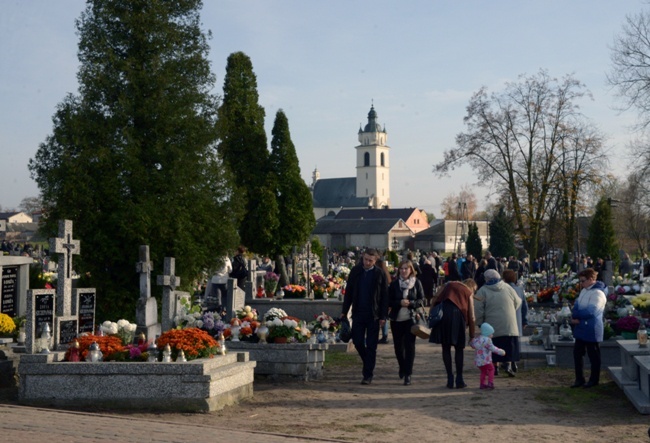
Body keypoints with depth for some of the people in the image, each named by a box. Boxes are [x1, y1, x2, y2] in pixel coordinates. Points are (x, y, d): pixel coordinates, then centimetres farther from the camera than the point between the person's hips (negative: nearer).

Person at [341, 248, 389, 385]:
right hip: (358, 313, 2)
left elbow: (385, 296, -3)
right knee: (357, 341, 3)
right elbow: (348, 292, 7)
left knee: (371, 346, 1)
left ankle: (368, 375, 7)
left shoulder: (380, 274, -3)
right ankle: (368, 362, 28)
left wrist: (383, 316, -8)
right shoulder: (355, 271, 3)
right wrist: (344, 311, 4)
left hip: (373, 315, -2)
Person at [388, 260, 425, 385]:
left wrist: (411, 303, -16)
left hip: (411, 319, -2)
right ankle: (402, 368, 35)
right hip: (396, 319, 2)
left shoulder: (416, 283, 0)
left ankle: (408, 374, -1)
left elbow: (422, 301, 1)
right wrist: (400, 303, -15)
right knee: (398, 346, 9)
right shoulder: (394, 283, 2)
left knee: (409, 345, -5)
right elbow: (389, 301, 3)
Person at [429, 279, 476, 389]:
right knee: (459, 349, 11)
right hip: (457, 314, -2)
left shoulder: (448, 285, 23)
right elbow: (471, 317, 13)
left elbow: (436, 300, 10)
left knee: (446, 348, 10)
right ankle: (459, 380, 9)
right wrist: (472, 336, 18)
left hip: (442, 313, 2)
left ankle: (450, 379, 9)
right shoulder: (468, 292, 17)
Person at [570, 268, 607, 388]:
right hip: (580, 329, 9)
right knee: (577, 353, 12)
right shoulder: (584, 291, 11)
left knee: (593, 356, 6)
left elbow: (591, 311, -25)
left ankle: (594, 380, 19)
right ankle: (579, 379, 22)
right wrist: (575, 317, -11)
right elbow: (577, 305, 9)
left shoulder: (597, 293, -19)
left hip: (591, 330, -9)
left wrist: (575, 315, -14)